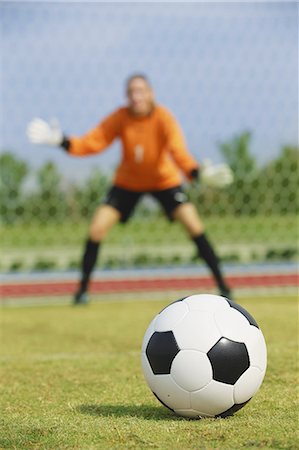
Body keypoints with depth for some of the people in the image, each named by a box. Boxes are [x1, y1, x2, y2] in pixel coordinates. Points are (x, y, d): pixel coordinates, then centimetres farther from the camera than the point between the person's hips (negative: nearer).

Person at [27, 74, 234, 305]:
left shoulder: (164, 118, -26)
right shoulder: (120, 117, -19)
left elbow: (179, 152, -37)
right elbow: (91, 143, -21)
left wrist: (198, 173, -56)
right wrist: (62, 141, -37)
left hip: (164, 180, -2)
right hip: (128, 182, 2)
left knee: (194, 225, -16)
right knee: (97, 228, -11)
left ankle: (222, 285, -5)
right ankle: (83, 289, 4)